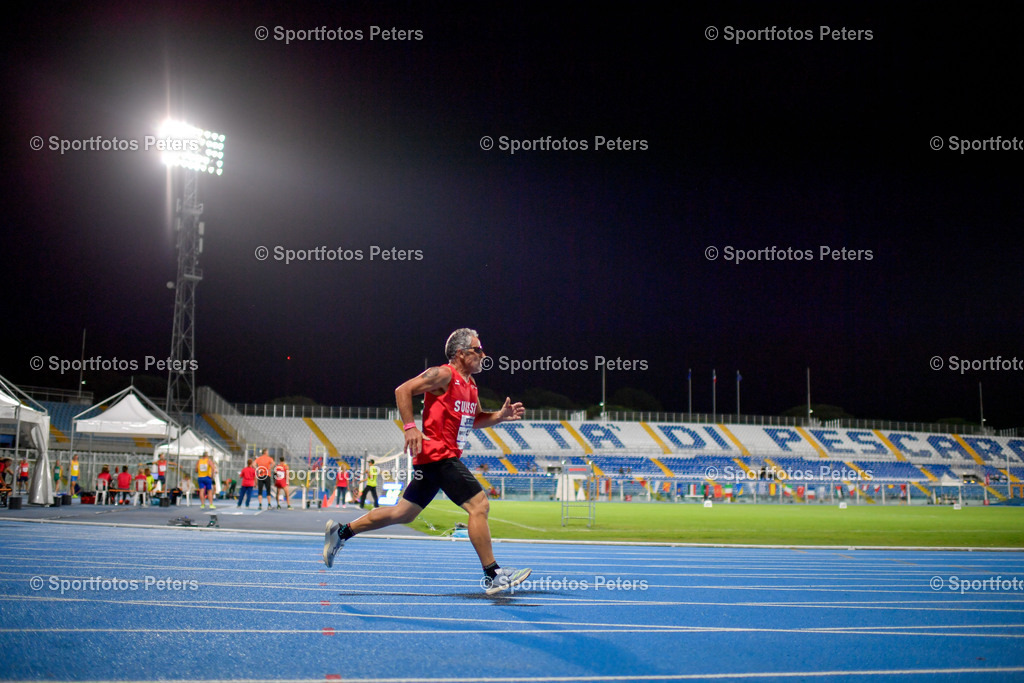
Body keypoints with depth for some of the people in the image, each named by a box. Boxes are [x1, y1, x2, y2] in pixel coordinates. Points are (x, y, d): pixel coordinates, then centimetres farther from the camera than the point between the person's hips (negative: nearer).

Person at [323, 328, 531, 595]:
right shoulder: (443, 374, -10)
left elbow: (475, 420, 28)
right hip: (437, 454, -10)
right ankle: (492, 575, -8)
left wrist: (501, 415, 10)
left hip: (447, 457, 10)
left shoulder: (470, 384, 17)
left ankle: (341, 532, 23)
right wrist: (410, 427, -21)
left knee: (403, 513, 14)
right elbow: (403, 390, -14)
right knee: (479, 504, -13)